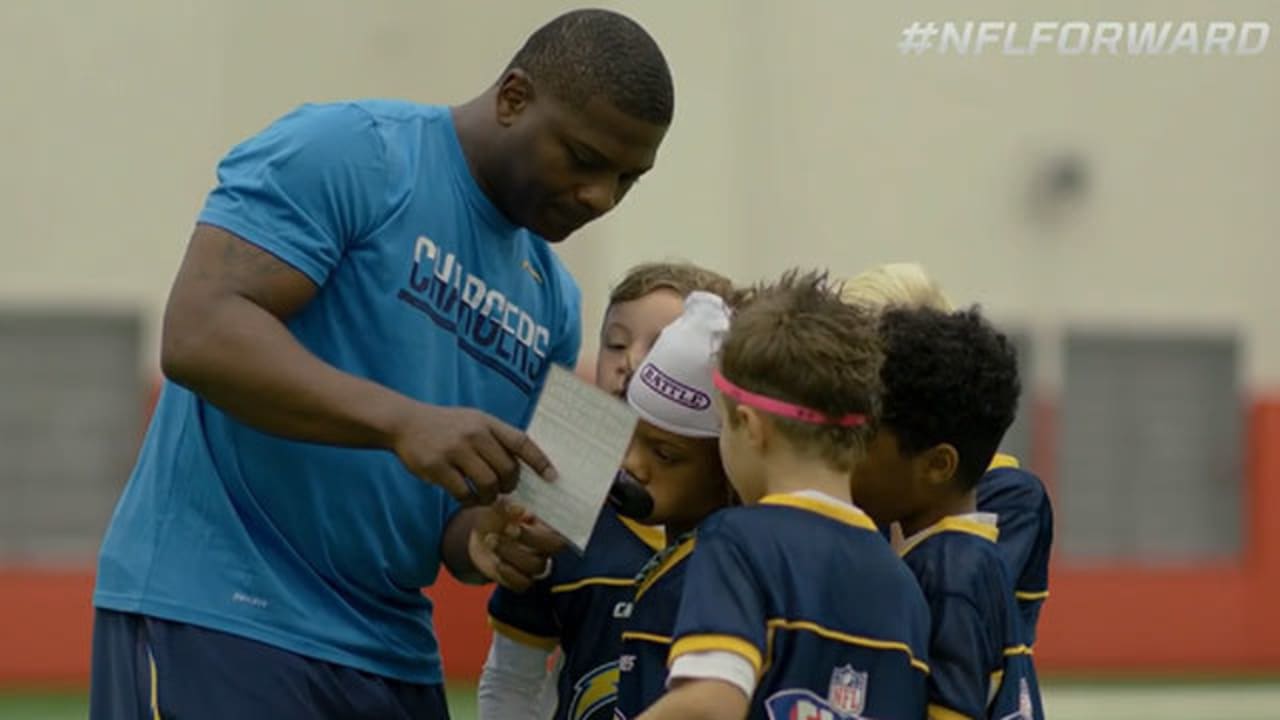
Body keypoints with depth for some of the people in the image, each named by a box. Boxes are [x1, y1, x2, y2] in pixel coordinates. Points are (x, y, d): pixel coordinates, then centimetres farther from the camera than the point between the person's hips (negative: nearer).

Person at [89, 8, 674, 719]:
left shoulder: (552, 301, 13)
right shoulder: (349, 153, -9)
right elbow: (197, 335, -20)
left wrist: (481, 538, -6)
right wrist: (404, 421, -30)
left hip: (390, 653, 8)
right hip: (216, 611, -8)